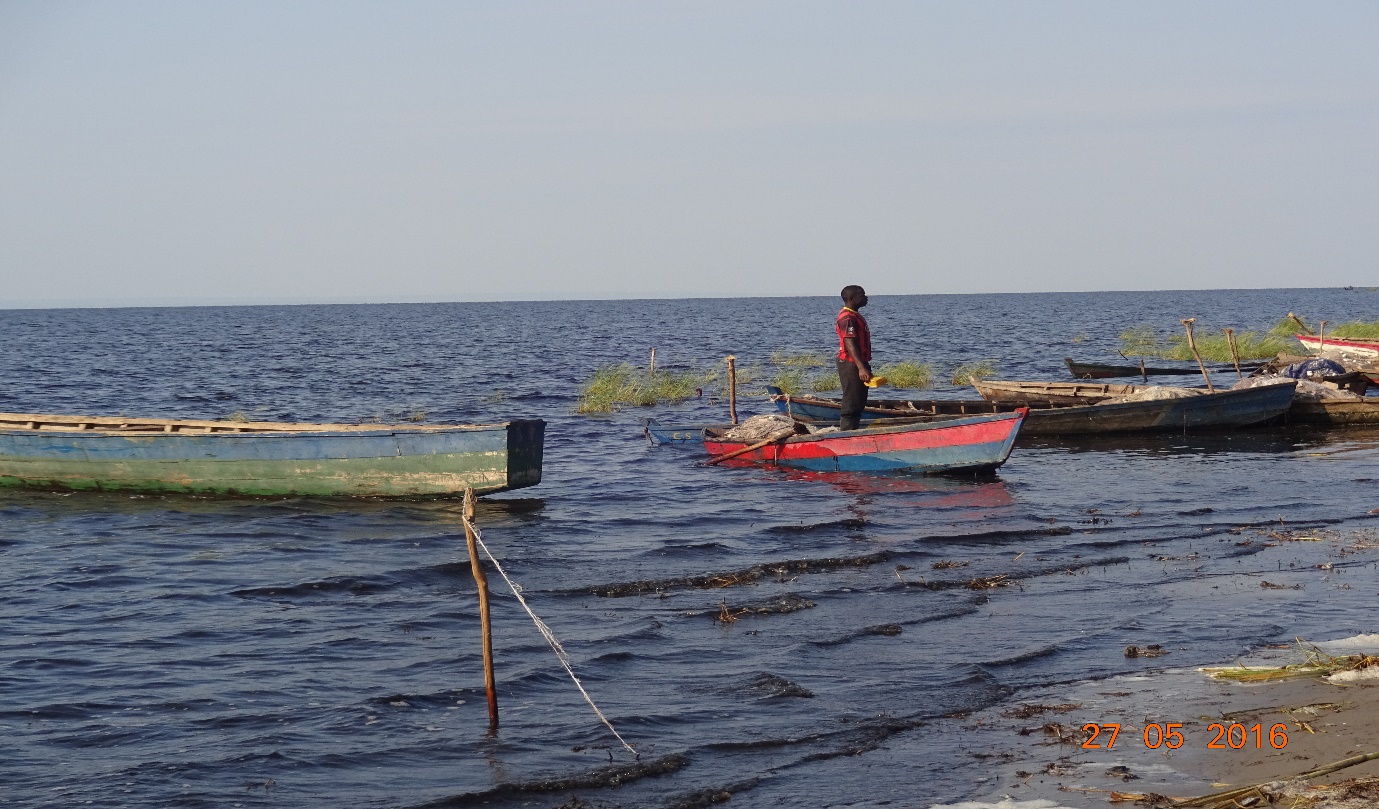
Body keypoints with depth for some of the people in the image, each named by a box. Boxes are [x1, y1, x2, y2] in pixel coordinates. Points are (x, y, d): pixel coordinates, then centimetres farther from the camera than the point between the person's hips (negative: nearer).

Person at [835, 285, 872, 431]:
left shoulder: (855, 316, 18)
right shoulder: (847, 318, -17)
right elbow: (850, 344, -26)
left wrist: (864, 366, 26)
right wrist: (861, 368, -33)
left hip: (859, 364, 11)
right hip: (851, 365, -11)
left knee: (859, 403, 15)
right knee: (852, 404, -10)